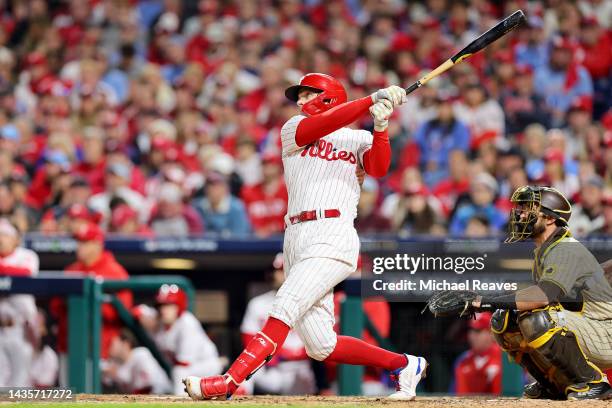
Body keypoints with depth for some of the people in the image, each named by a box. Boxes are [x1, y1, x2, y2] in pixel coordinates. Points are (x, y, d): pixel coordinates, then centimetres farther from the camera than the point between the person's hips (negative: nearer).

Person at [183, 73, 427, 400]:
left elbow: (378, 168, -5)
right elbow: (321, 125, -2)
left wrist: (380, 127, -20)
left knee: (284, 309, -22)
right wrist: (373, 99, -8)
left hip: (332, 236, -4)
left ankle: (228, 383, -31)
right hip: (296, 237, 4)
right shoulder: (293, 130, 18)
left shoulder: (358, 139, 14)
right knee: (321, 347, -1)